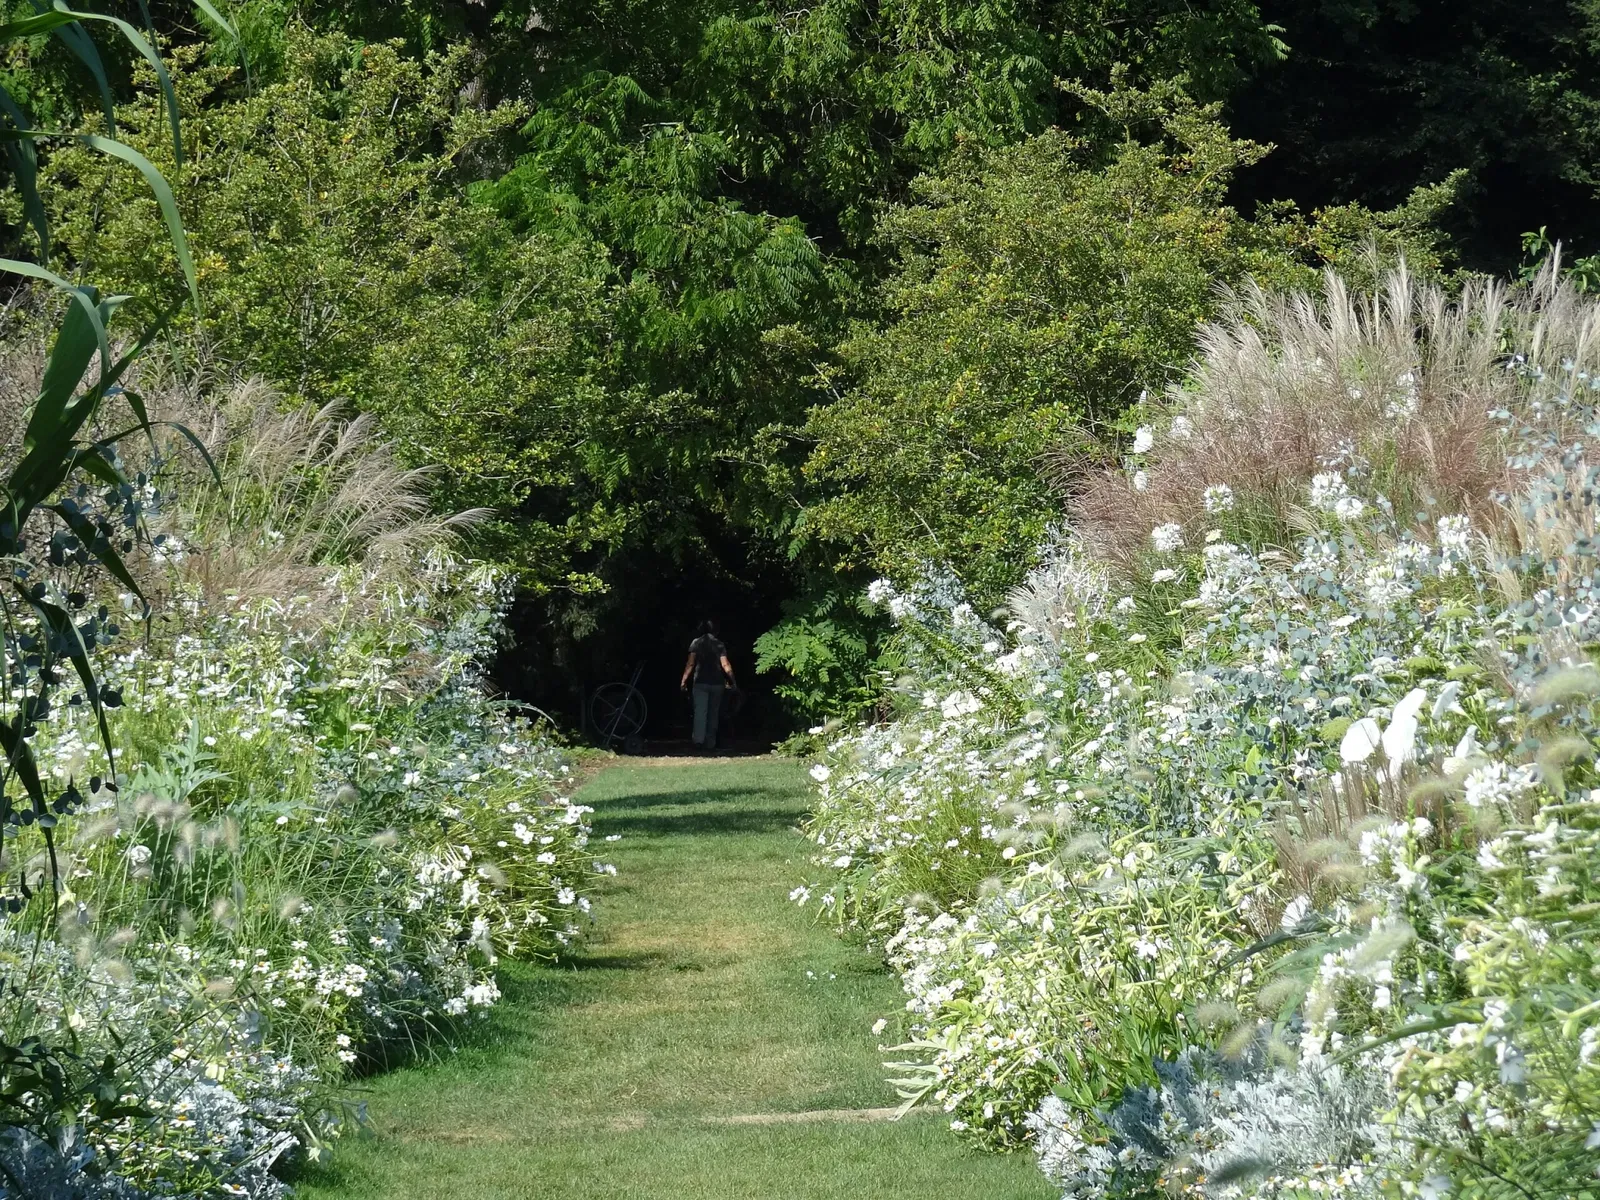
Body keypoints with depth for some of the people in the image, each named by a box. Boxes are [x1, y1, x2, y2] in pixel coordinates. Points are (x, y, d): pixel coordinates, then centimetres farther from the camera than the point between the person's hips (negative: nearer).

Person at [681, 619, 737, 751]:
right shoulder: (719, 644, 3)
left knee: (700, 712, -8)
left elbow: (690, 663, -7)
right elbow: (725, 665, -3)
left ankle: (698, 739, -24)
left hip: (701, 682, -2)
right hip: (717, 682, 2)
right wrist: (732, 681, 4)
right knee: (713, 713, 11)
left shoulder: (696, 643, 1)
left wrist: (684, 680, -4)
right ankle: (710, 743, 12)